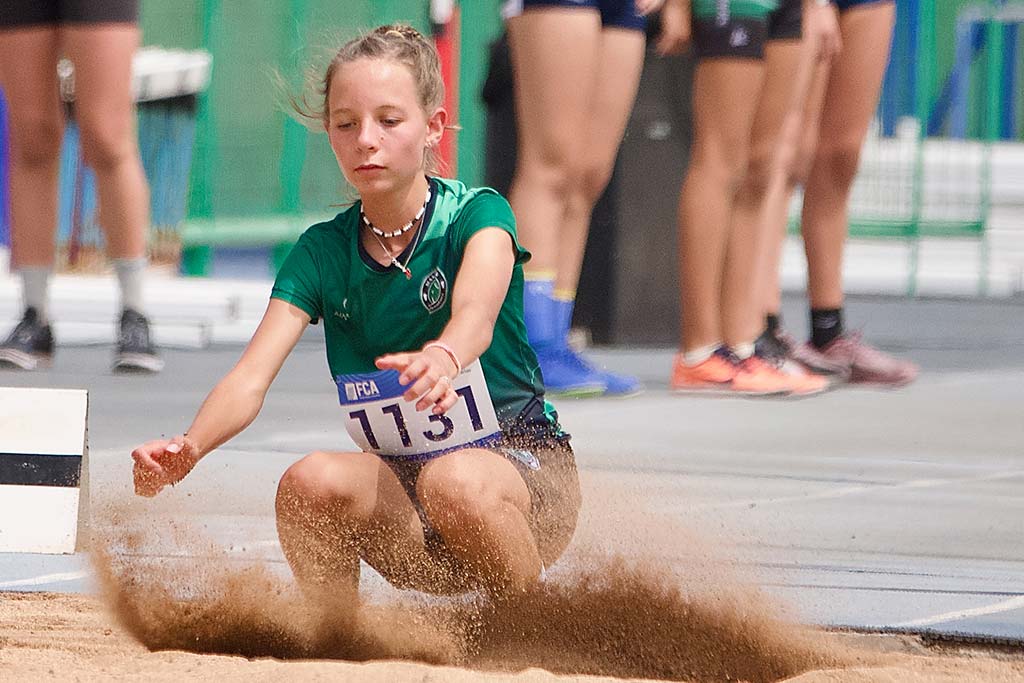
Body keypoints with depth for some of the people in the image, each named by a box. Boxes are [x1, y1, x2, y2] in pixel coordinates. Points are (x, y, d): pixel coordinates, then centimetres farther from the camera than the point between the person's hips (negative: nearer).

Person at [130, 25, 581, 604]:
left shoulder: (476, 217, -9)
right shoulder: (322, 252, 1)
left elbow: (477, 313, -32)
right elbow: (251, 378, -13)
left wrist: (443, 358, -58)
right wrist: (189, 448, -35)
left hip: (523, 464, -3)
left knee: (454, 483, -37)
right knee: (311, 482, -30)